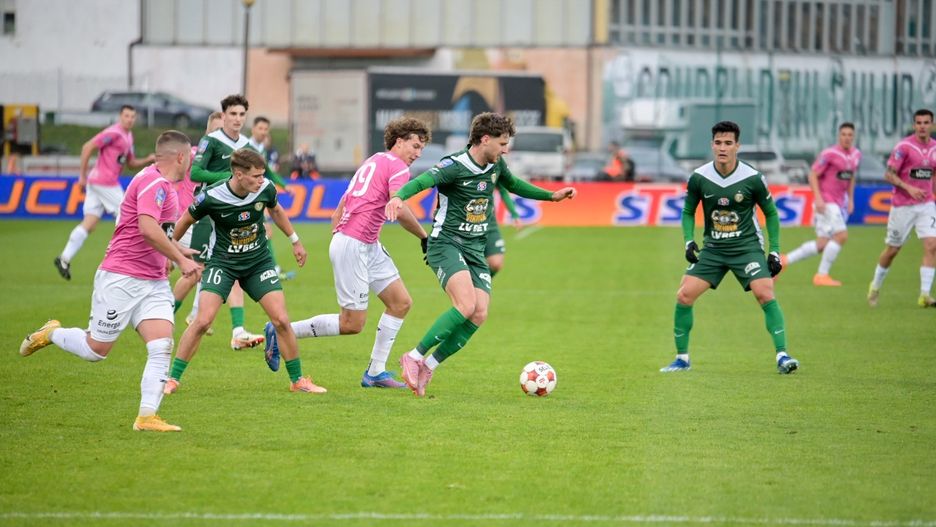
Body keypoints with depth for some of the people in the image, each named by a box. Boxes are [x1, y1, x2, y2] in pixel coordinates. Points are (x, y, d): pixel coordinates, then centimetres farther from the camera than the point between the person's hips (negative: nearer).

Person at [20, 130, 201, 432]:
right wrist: (180, 260, -24)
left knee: (162, 347, -9)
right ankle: (51, 334, 29)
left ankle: (147, 417, -12)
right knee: (96, 350, 1)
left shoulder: (164, 186, 15)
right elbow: (148, 229, -29)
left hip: (154, 282, 9)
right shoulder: (153, 182, -16)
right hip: (121, 279, -9)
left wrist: (177, 251, 37)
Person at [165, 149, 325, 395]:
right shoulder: (211, 197, -23)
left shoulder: (266, 189, -14)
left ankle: (297, 380, 10)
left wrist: (295, 240, 19)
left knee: (281, 320, -7)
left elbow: (276, 210, 12)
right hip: (222, 262, -3)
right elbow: (186, 221, -3)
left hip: (258, 261, 3)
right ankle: (172, 379, -3)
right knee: (203, 321, -17)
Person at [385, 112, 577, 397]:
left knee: (479, 315, -9)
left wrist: (552, 196, 30)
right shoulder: (455, 166, -17)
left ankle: (428, 366, 4)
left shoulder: (496, 165, 7)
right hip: (446, 244, -8)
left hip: (475, 249, 8)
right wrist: (398, 197, -53)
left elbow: (513, 184, 29)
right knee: (466, 305, -27)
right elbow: (423, 180, -33)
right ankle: (414, 357, -16)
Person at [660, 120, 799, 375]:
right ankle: (682, 358, 7)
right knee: (684, 296, -9)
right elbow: (688, 212, 9)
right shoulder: (698, 178, -7)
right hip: (712, 249, 2)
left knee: (765, 295, -21)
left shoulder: (753, 179, -12)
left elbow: (771, 213, 2)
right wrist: (689, 241, -7)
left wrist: (775, 252, -2)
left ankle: (782, 355, -15)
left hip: (747, 246, -2)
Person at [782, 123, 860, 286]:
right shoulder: (829, 154, -13)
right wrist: (818, 198, -20)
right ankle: (822, 275, -6)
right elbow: (813, 175, -11)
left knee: (822, 245, 6)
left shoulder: (856, 154, 10)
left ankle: (785, 260, 15)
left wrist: (850, 199, 17)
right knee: (841, 235, -15)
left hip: (839, 203, 8)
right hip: (826, 203, -8)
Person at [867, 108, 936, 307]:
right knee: (892, 250, 7)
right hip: (902, 206, -4)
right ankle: (876, 286, 30)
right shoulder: (904, 146, -11)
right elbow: (889, 175, -12)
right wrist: (909, 188, -24)